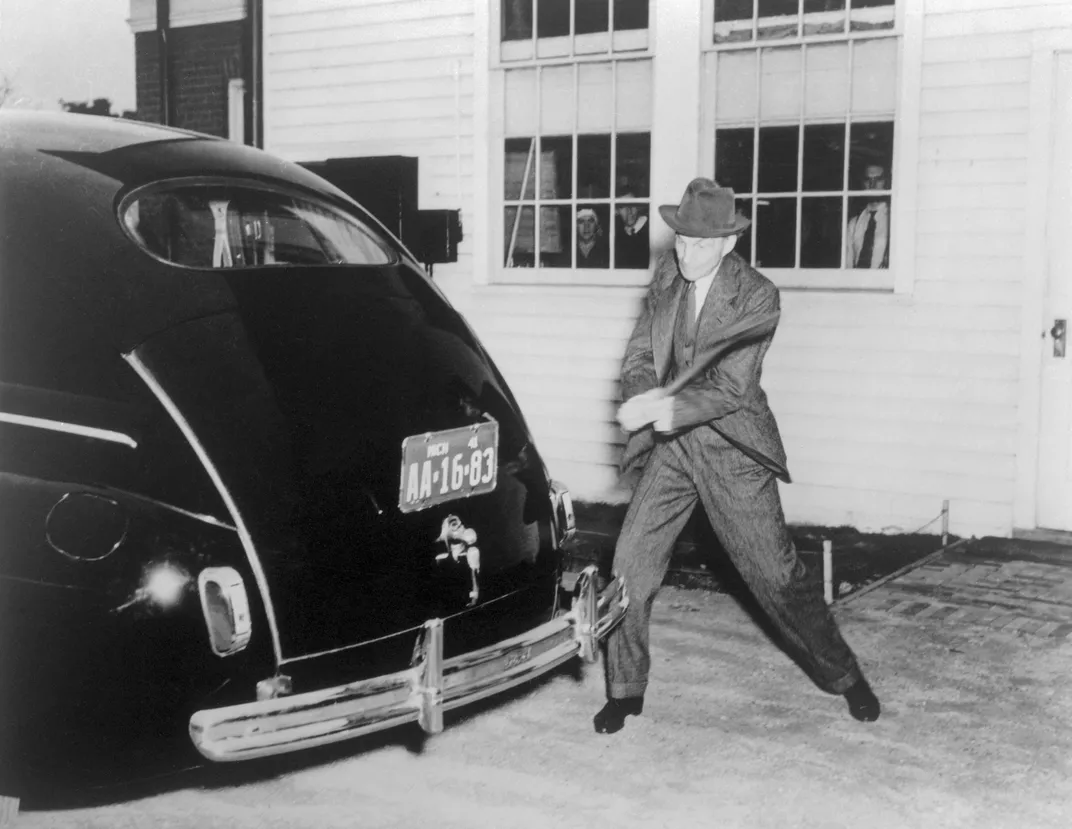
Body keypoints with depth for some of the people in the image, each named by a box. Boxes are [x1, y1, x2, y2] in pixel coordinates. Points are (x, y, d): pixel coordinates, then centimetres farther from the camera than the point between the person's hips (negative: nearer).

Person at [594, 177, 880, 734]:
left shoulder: (757, 296, -12)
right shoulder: (666, 276, 3)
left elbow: (730, 389, -18)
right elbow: (637, 356, 3)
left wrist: (670, 407, -33)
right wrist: (649, 403, -18)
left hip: (730, 447, -4)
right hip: (669, 445, 4)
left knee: (776, 573, 2)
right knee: (630, 566, -4)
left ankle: (843, 676, 23)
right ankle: (625, 691, 12)